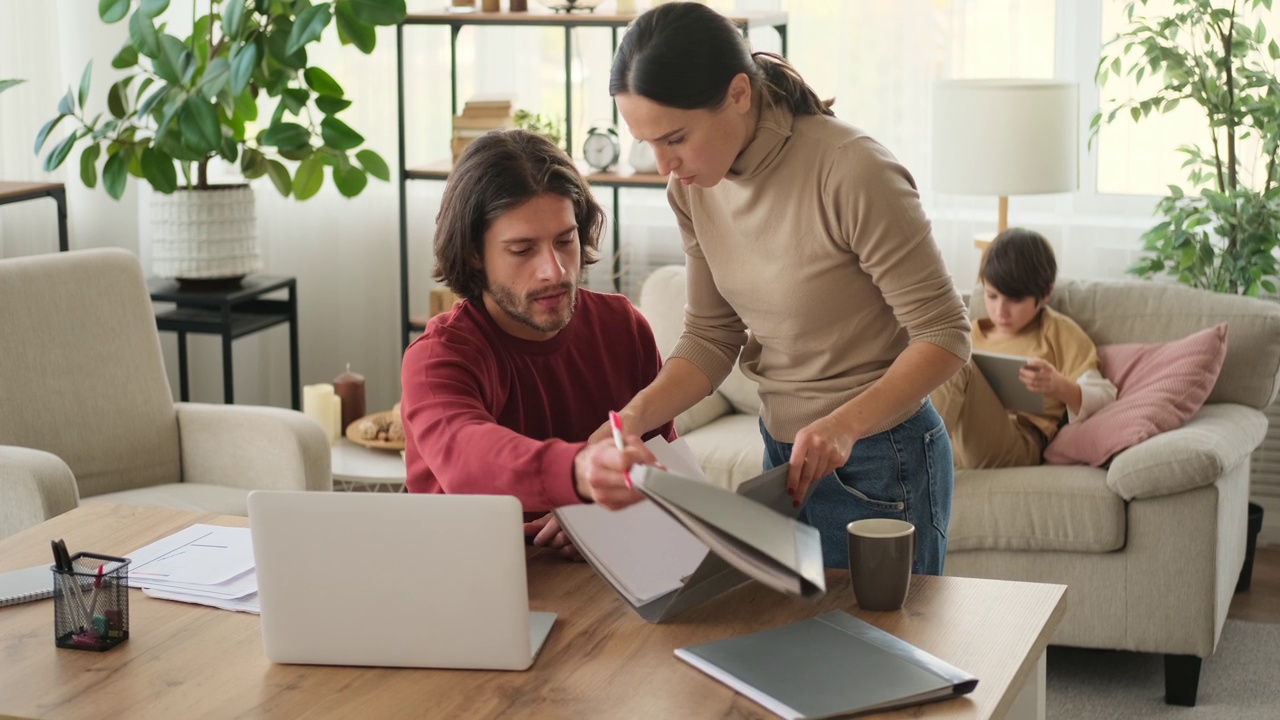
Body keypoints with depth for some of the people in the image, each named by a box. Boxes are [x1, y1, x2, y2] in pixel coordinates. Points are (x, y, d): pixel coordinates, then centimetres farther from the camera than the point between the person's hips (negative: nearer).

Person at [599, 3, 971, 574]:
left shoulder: (852, 172, -25)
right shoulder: (694, 186, -4)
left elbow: (944, 335, -19)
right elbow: (711, 337, 1)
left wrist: (844, 425, -32)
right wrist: (636, 415, -16)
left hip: (880, 465, -6)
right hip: (783, 452, 6)